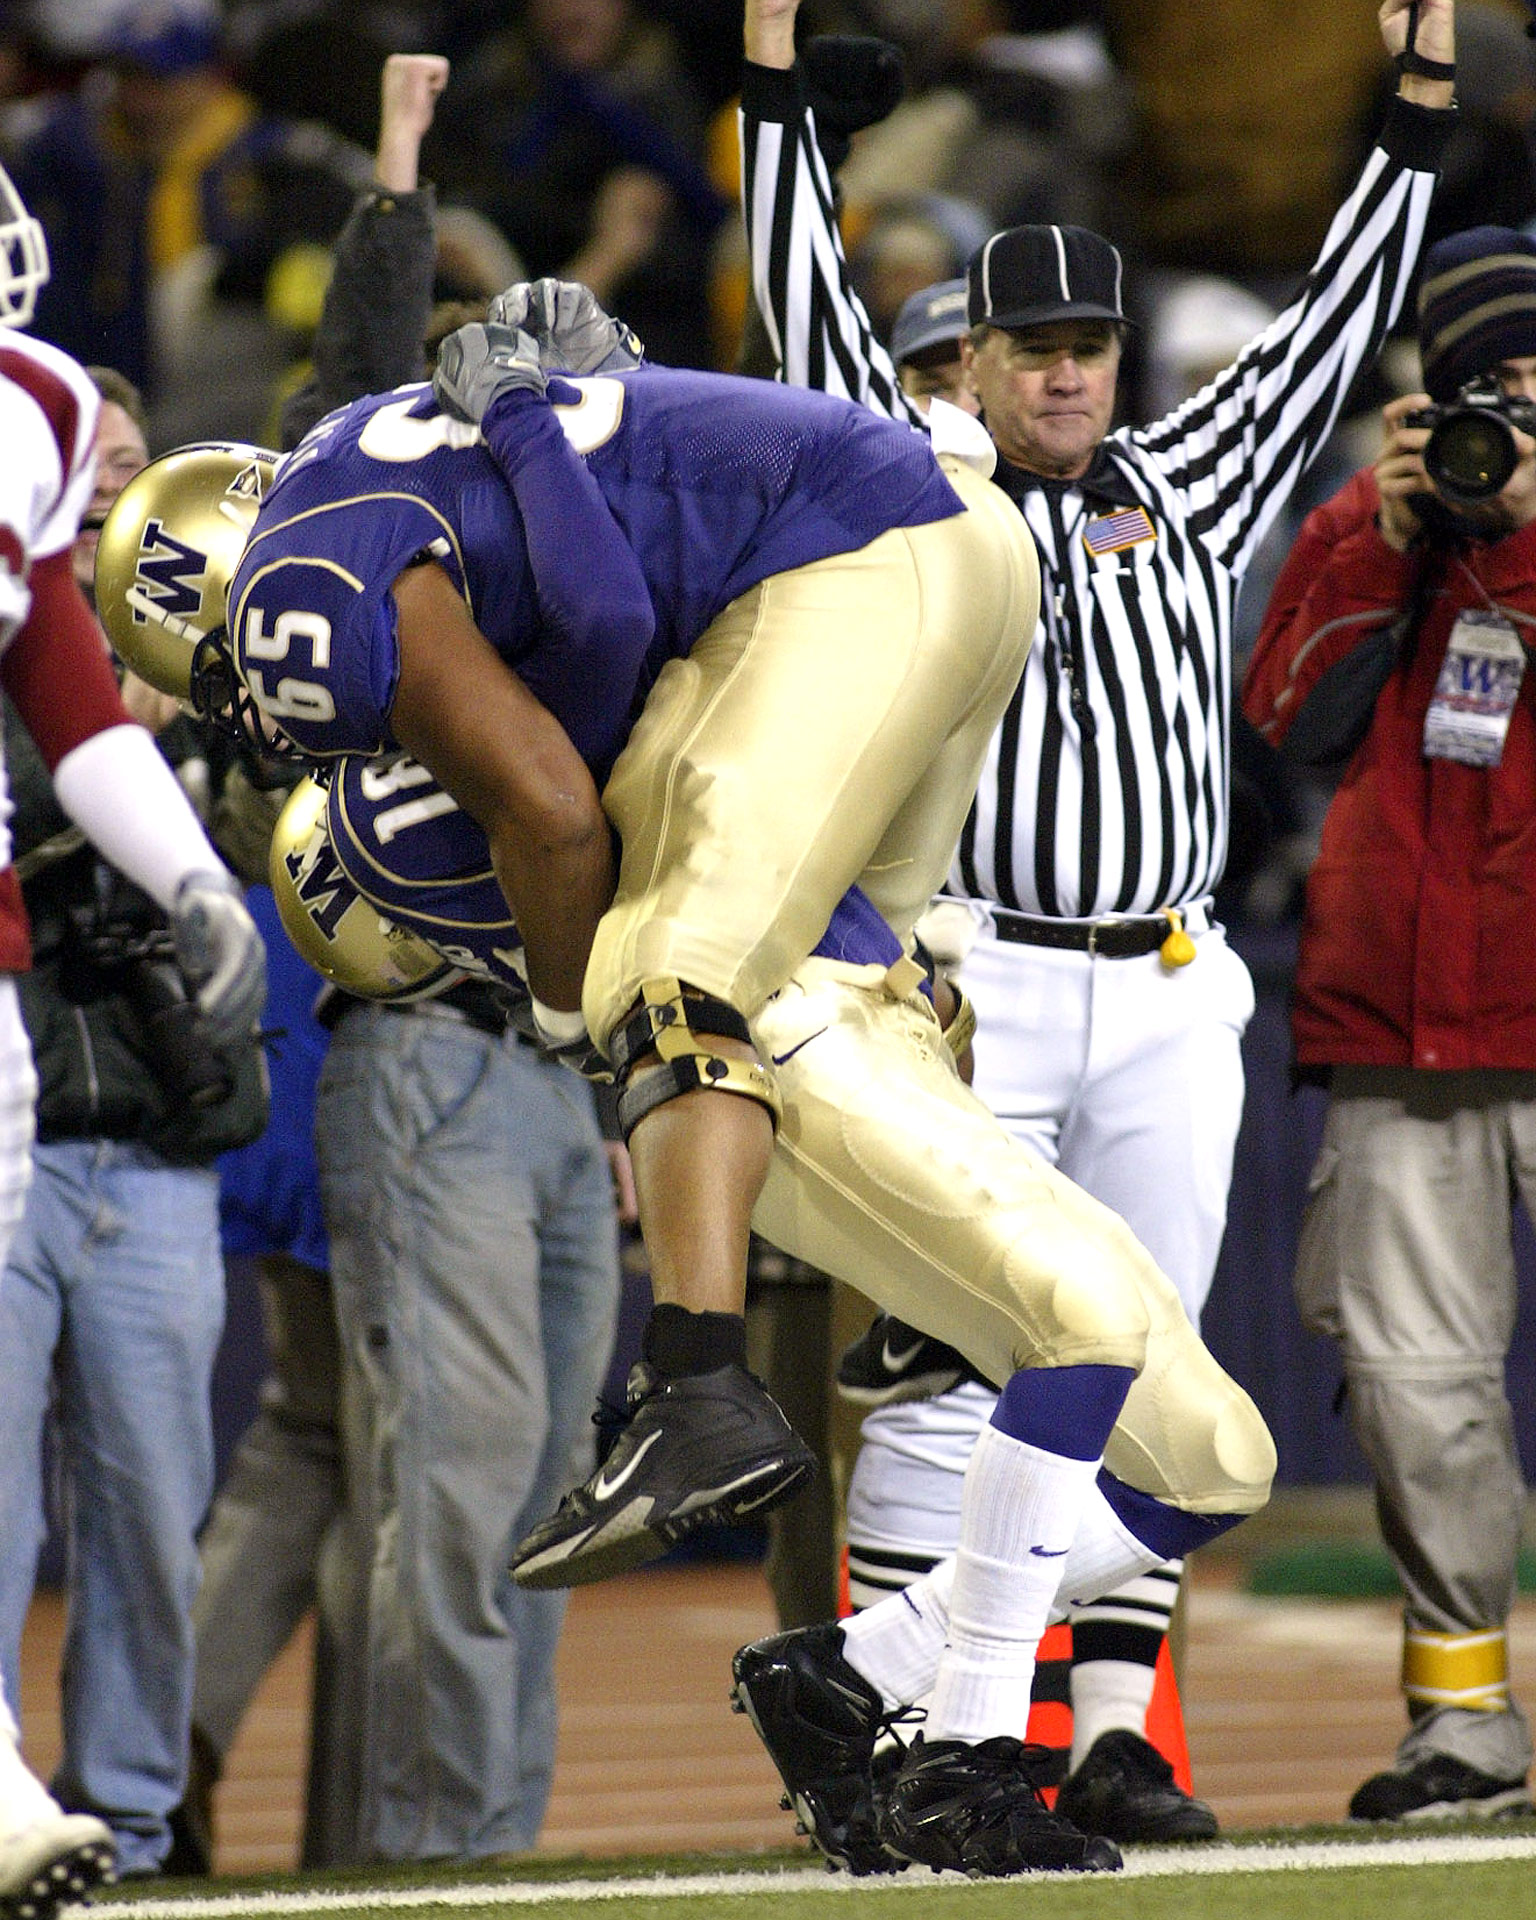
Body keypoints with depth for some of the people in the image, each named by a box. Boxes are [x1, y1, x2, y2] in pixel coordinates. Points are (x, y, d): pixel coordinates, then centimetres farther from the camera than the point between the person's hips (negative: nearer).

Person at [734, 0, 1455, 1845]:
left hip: (1170, 1002, 3)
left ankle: (1114, 1732, 7)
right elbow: (811, 304, 1)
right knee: (947, 1374, -5)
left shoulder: (1190, 488, 13)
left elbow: (1329, 327, 12)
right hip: (977, 994, -3)